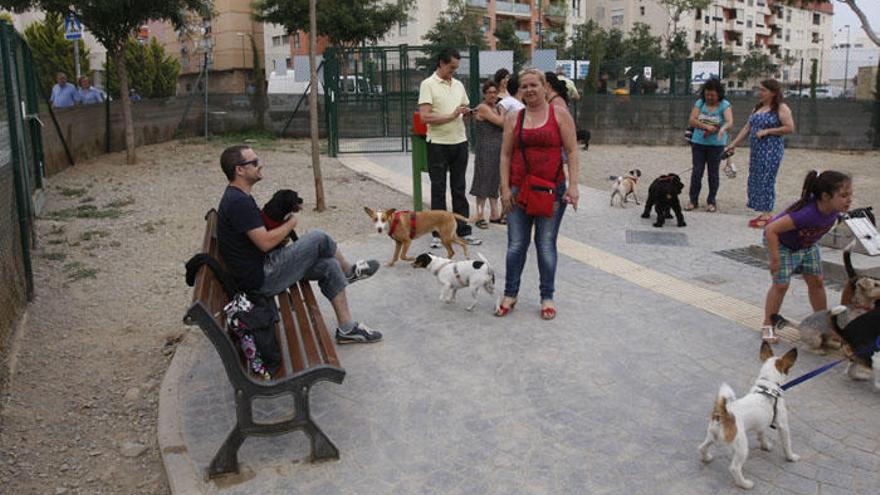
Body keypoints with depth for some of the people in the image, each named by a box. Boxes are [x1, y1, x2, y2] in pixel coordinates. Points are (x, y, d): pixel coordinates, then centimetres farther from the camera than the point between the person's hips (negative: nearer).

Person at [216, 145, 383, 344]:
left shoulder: (239, 197, 12)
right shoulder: (238, 202, -22)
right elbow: (265, 242, -25)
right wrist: (291, 223, -8)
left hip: (263, 268, 11)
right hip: (261, 279, -11)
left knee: (329, 265, 4)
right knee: (318, 238, -13)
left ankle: (347, 328, 11)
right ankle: (350, 272, 18)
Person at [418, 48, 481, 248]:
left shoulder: (458, 85, 12)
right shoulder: (428, 84, -6)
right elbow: (425, 116, -15)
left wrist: (468, 113, -4)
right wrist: (452, 116, -19)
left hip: (460, 142, 5)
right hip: (438, 144, -5)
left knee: (459, 188, 10)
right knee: (438, 190, 3)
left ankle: (464, 231, 16)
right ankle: (438, 234, 11)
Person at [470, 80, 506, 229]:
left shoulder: (496, 109, 15)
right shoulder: (483, 108, -9)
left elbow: (505, 126, 13)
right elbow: (501, 122, -17)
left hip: (497, 150, 8)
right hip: (485, 149, -8)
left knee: (495, 181, 11)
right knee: (484, 182, -4)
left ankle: (494, 214, 17)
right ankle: (480, 216, 2)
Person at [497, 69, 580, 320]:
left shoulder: (560, 115, 2)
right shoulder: (513, 118, 8)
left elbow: (572, 151, -1)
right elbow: (506, 154, 7)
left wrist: (573, 185, -10)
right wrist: (505, 187, -1)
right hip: (519, 189, 2)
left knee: (546, 245, 4)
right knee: (516, 244, 5)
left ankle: (547, 297, 16)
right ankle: (510, 294, 18)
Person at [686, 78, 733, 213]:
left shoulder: (724, 105, -6)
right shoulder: (700, 103, 1)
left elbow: (730, 122, -21)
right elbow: (691, 121, -8)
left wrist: (722, 128, -43)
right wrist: (706, 127, -21)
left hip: (716, 144, -2)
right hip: (698, 142, 2)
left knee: (713, 173, 5)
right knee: (696, 171, 1)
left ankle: (711, 201, 15)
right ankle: (693, 200, 10)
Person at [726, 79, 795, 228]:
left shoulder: (781, 108, -5)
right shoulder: (758, 107, 17)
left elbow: (790, 128, -13)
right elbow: (747, 127, 17)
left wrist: (767, 131, -14)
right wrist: (733, 144, 13)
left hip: (771, 150, -8)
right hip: (756, 150, 8)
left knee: (766, 180, -7)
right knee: (755, 180, 7)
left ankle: (767, 214, 0)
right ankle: (764, 213, 14)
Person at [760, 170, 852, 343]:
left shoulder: (834, 209, -23)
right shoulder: (806, 213, -44)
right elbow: (771, 230, -41)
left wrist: (812, 241, 9)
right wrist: (775, 260, -32)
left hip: (807, 244, 7)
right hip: (781, 243, -7)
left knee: (816, 281, 10)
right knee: (781, 284, -4)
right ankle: (768, 326, 11)